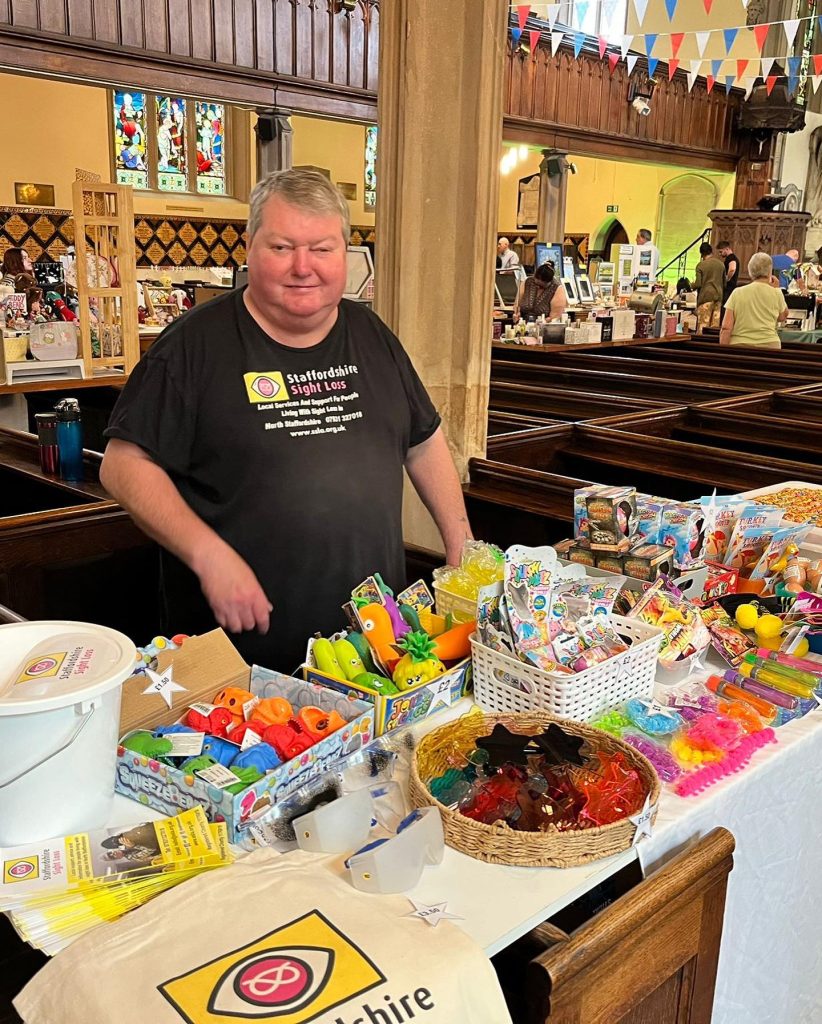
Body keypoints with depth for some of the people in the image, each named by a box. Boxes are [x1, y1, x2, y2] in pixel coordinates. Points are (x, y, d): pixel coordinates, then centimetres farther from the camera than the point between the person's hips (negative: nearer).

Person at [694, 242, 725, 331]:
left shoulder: (701, 265, -4)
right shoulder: (721, 264, 10)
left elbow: (698, 284, -8)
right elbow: (724, 283, 14)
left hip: (706, 295, -4)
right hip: (718, 296, 5)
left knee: (703, 324, -3)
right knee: (715, 324, 5)